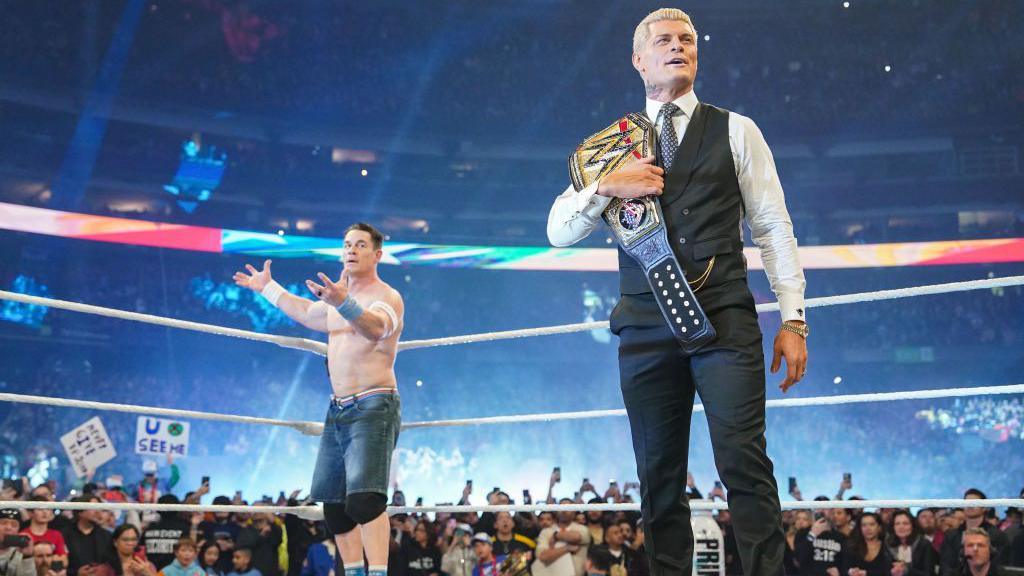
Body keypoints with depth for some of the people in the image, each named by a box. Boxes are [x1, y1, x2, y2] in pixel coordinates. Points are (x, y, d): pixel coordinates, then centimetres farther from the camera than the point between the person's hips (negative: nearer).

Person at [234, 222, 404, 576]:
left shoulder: (386, 296, -9)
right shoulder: (339, 298, 17)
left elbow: (376, 327, -33)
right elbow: (305, 313, 38)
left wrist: (343, 301, -50)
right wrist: (267, 288, 42)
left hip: (373, 407, -9)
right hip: (338, 410, 9)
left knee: (364, 497, -23)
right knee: (333, 502, 10)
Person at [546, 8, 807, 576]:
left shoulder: (736, 131, 11)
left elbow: (773, 227, 7)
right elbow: (558, 232, 9)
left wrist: (792, 318, -1)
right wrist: (605, 186, -10)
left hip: (724, 317, -2)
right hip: (646, 326, 2)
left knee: (744, 462, -12)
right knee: (659, 476, 6)